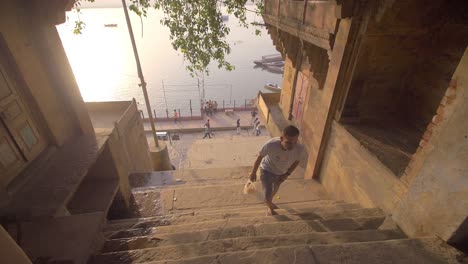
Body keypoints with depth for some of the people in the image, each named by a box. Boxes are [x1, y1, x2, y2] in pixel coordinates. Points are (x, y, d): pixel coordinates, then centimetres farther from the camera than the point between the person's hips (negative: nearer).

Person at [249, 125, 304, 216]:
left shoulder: (300, 148, -32)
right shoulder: (271, 145, -40)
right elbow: (259, 157, -20)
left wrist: (287, 174, -8)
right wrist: (253, 172, -7)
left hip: (281, 173, 4)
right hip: (267, 170, -3)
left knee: (275, 189, 29)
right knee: (267, 196, -4)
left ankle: (270, 201, 64)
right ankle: (270, 208, 34)